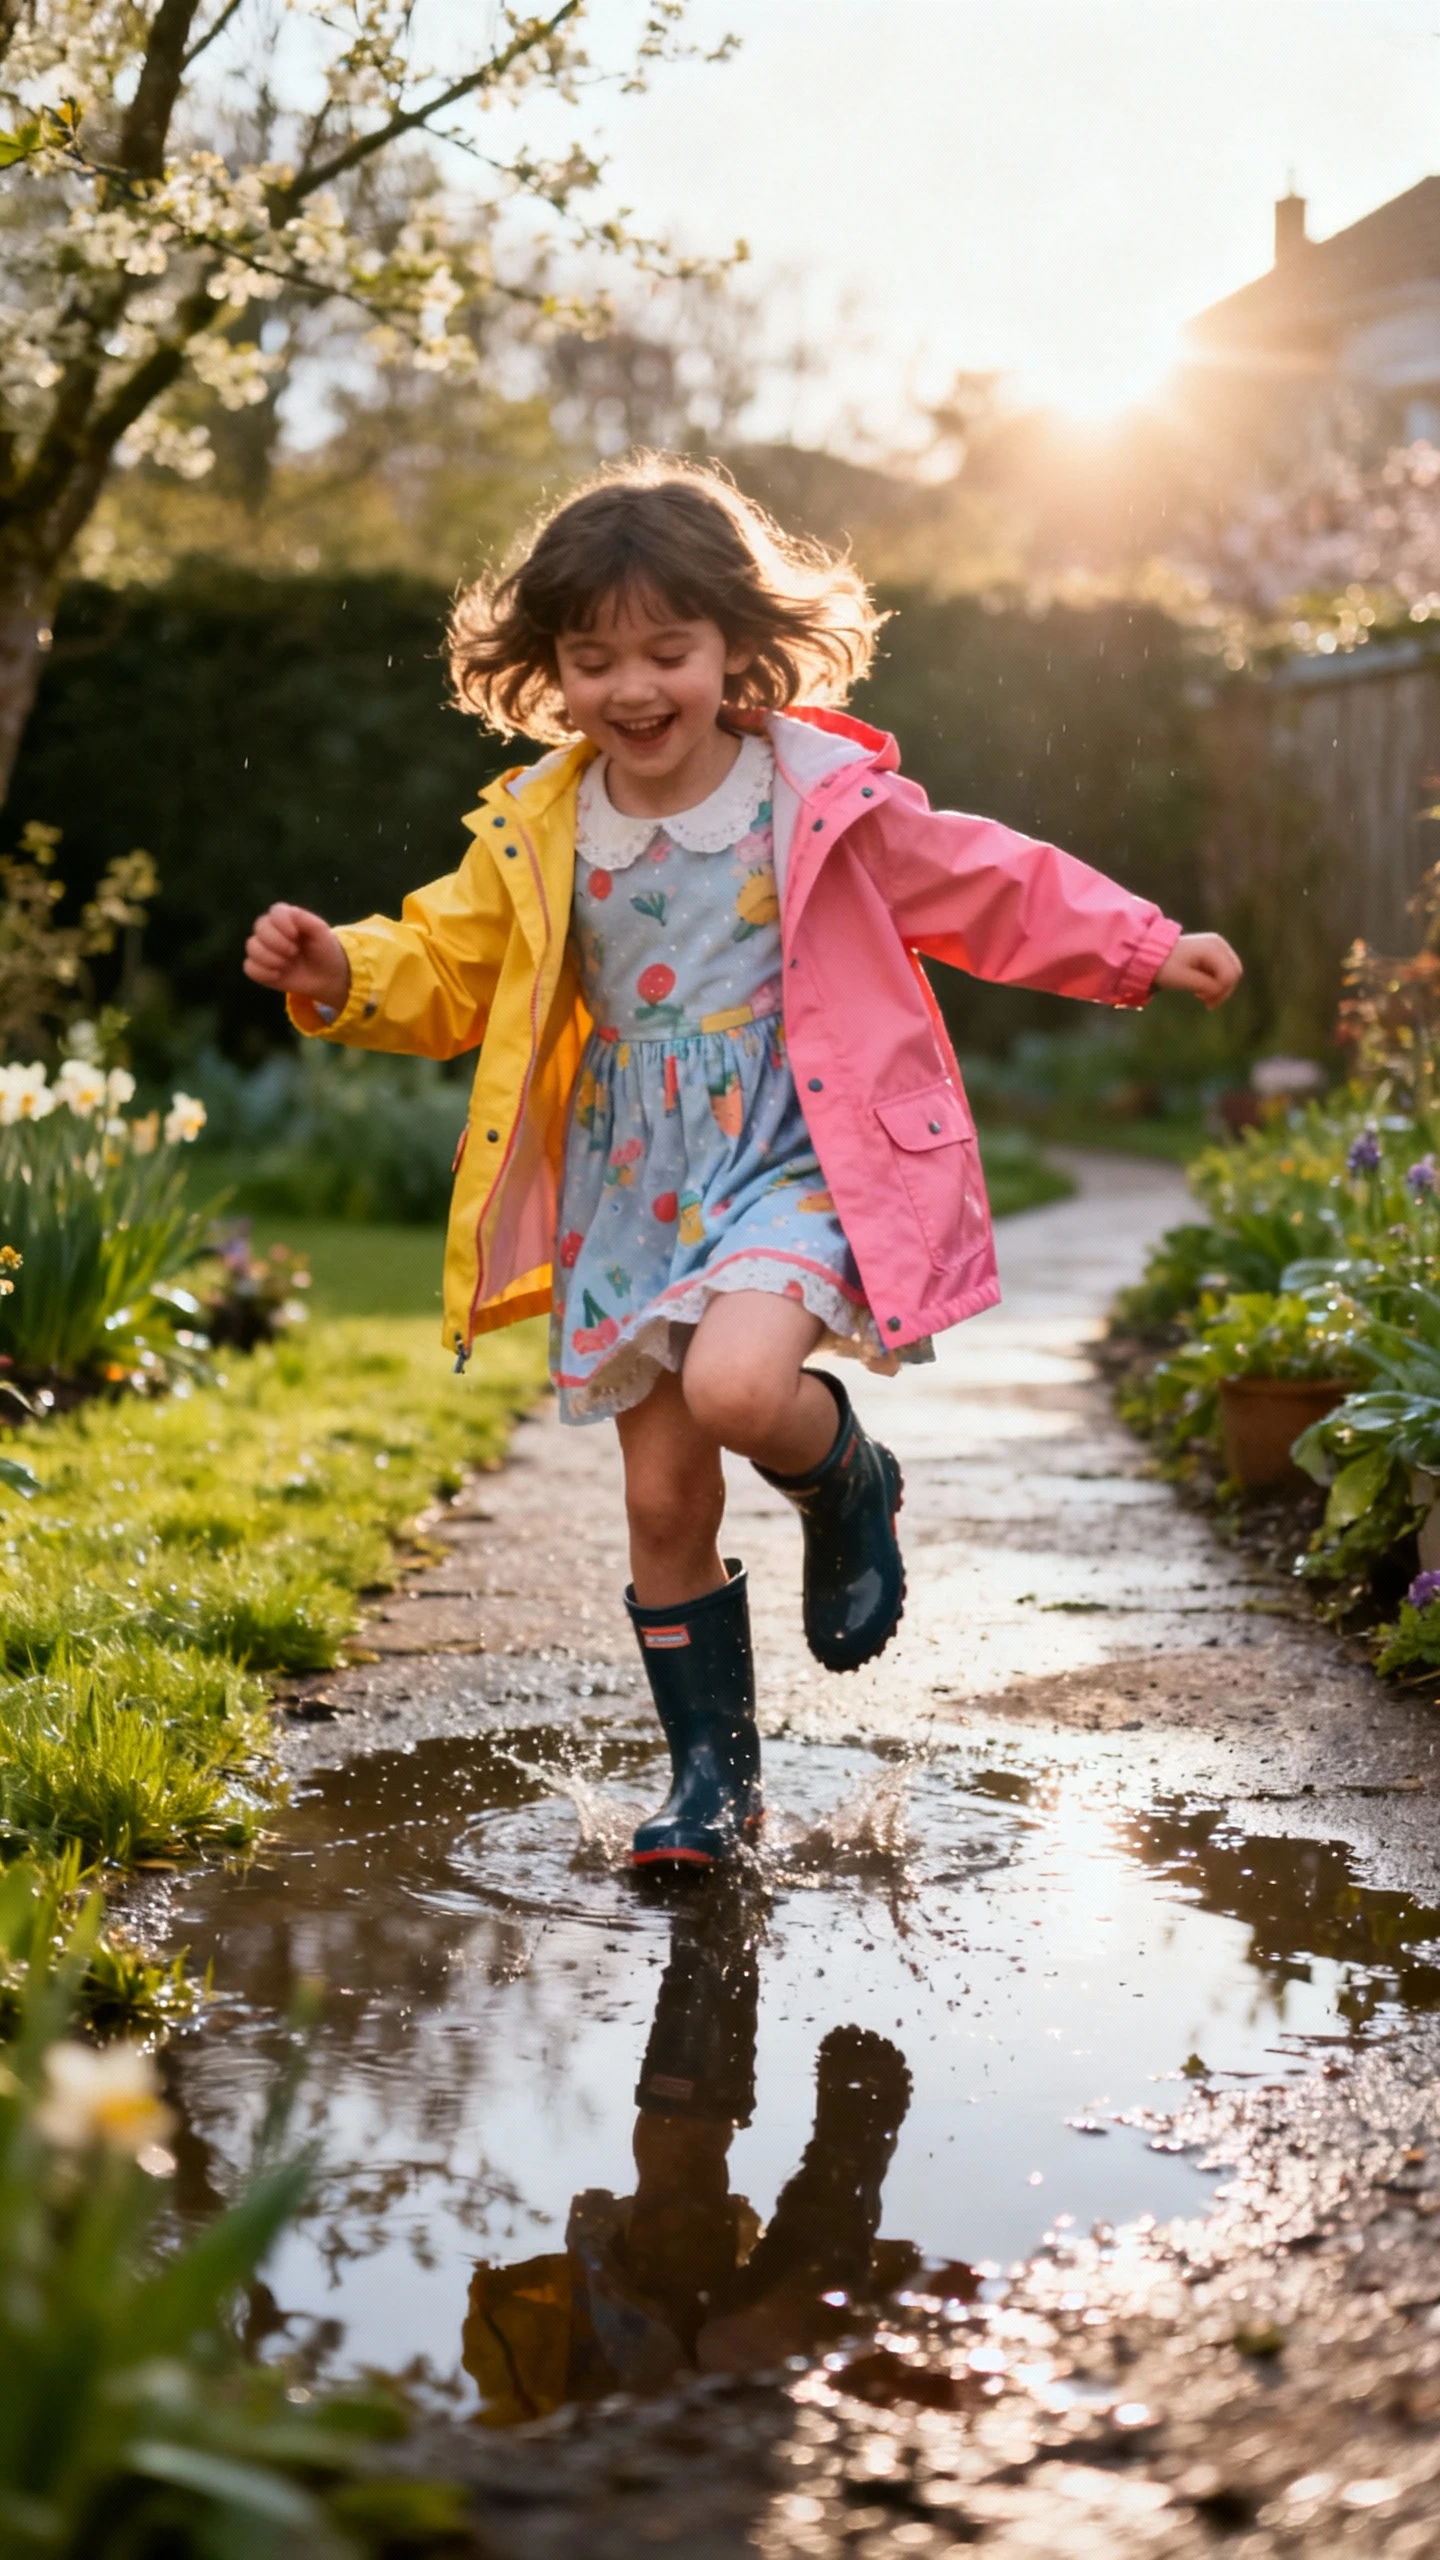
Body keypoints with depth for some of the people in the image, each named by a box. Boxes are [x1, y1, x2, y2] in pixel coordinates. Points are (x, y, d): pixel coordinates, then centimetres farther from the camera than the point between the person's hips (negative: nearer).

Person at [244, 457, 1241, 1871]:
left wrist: (1146, 952, 7)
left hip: (798, 1164, -4)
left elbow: (988, 887, 5)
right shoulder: (536, 837, 0)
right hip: (635, 1196, 4)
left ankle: (846, 1482, 6)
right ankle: (713, 1772, 24)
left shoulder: (824, 798, -7)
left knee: (736, 1385, -32)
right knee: (662, 1505, 5)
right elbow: (447, 971, 10)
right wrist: (340, 976, -10)